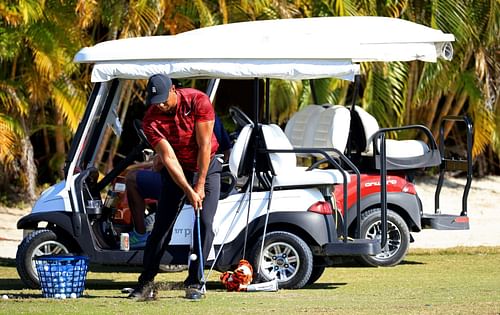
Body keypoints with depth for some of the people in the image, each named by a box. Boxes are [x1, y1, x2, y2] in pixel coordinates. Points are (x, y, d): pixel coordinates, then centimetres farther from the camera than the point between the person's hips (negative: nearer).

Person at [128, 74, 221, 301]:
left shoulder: (198, 101, -22)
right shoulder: (151, 120, -20)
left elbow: (204, 145, -19)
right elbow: (168, 158, -22)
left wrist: (200, 186, -18)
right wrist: (189, 192, -28)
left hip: (207, 167, -1)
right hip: (175, 172, 1)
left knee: (205, 224, -12)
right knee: (161, 226, -5)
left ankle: (194, 283, -5)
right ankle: (146, 284, 1)